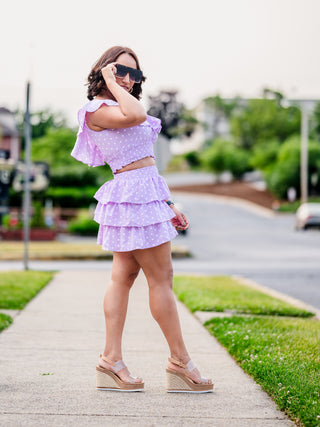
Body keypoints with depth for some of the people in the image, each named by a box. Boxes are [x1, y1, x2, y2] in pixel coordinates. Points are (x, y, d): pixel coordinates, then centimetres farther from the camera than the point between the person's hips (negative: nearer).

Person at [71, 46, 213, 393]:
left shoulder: (117, 110, 20)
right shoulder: (97, 109, -10)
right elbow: (136, 115, -31)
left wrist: (167, 205, 20)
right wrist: (112, 85, -14)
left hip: (145, 193, 10)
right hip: (134, 194, -10)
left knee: (123, 276, 6)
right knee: (161, 277, -4)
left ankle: (111, 359, 8)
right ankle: (180, 362, 3)